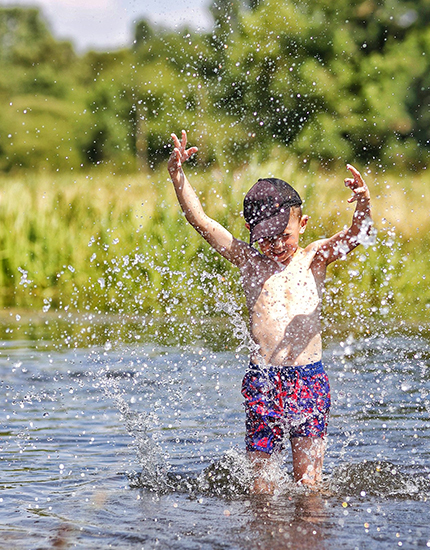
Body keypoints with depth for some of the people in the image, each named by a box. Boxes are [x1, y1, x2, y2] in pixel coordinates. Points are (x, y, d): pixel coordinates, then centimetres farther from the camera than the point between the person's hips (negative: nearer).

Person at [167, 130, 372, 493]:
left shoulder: (315, 259, 7)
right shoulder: (249, 262, 7)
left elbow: (357, 234, -10)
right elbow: (199, 220, 2)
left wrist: (364, 204, -31)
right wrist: (177, 174, -9)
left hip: (309, 377, 0)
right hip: (262, 380, 0)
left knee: (308, 479, -1)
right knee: (261, 483, 2)